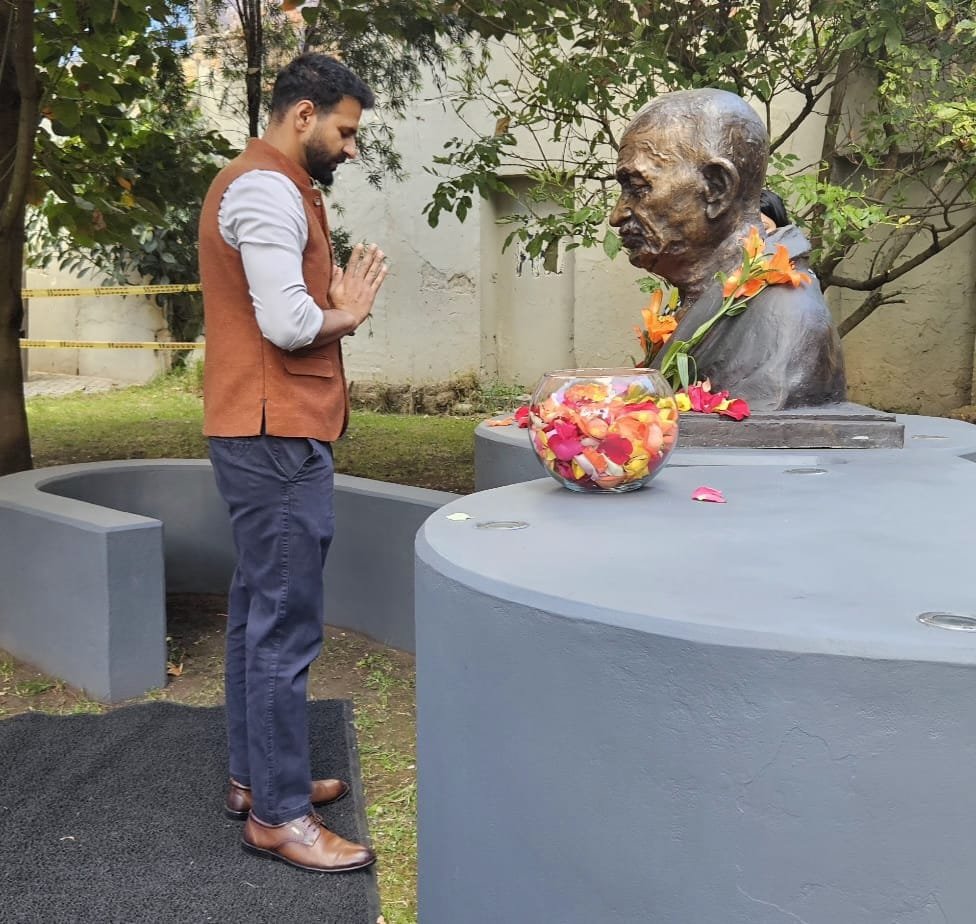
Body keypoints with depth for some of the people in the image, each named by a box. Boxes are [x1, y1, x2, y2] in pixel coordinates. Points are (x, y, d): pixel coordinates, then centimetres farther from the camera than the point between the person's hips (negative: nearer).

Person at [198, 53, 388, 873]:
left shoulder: (265, 186, 20)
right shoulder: (268, 190, -14)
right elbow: (287, 323, -24)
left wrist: (334, 306, 2)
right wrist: (347, 315, -5)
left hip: (268, 432, 11)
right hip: (276, 435, -11)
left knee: (260, 611, 15)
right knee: (286, 624, -6)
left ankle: (255, 776, 27)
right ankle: (278, 814, 3)